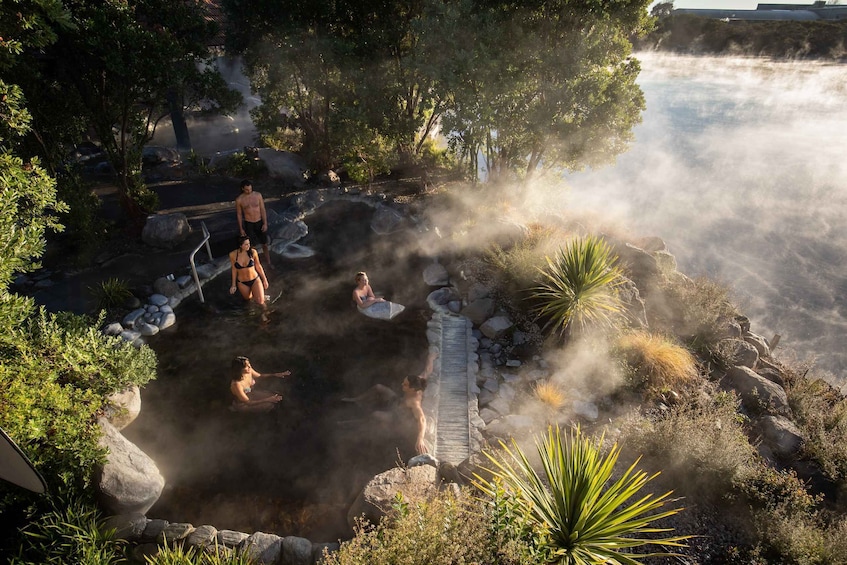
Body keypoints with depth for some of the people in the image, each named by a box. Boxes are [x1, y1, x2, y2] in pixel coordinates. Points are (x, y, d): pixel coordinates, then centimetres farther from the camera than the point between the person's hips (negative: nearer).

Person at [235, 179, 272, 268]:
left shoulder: (258, 195, -8)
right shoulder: (239, 200, -10)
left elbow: (263, 210, -4)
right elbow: (239, 214, -1)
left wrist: (265, 224, -7)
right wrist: (241, 229, 0)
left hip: (260, 222, 1)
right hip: (248, 224, -1)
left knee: (264, 244, 12)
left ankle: (268, 262, 27)